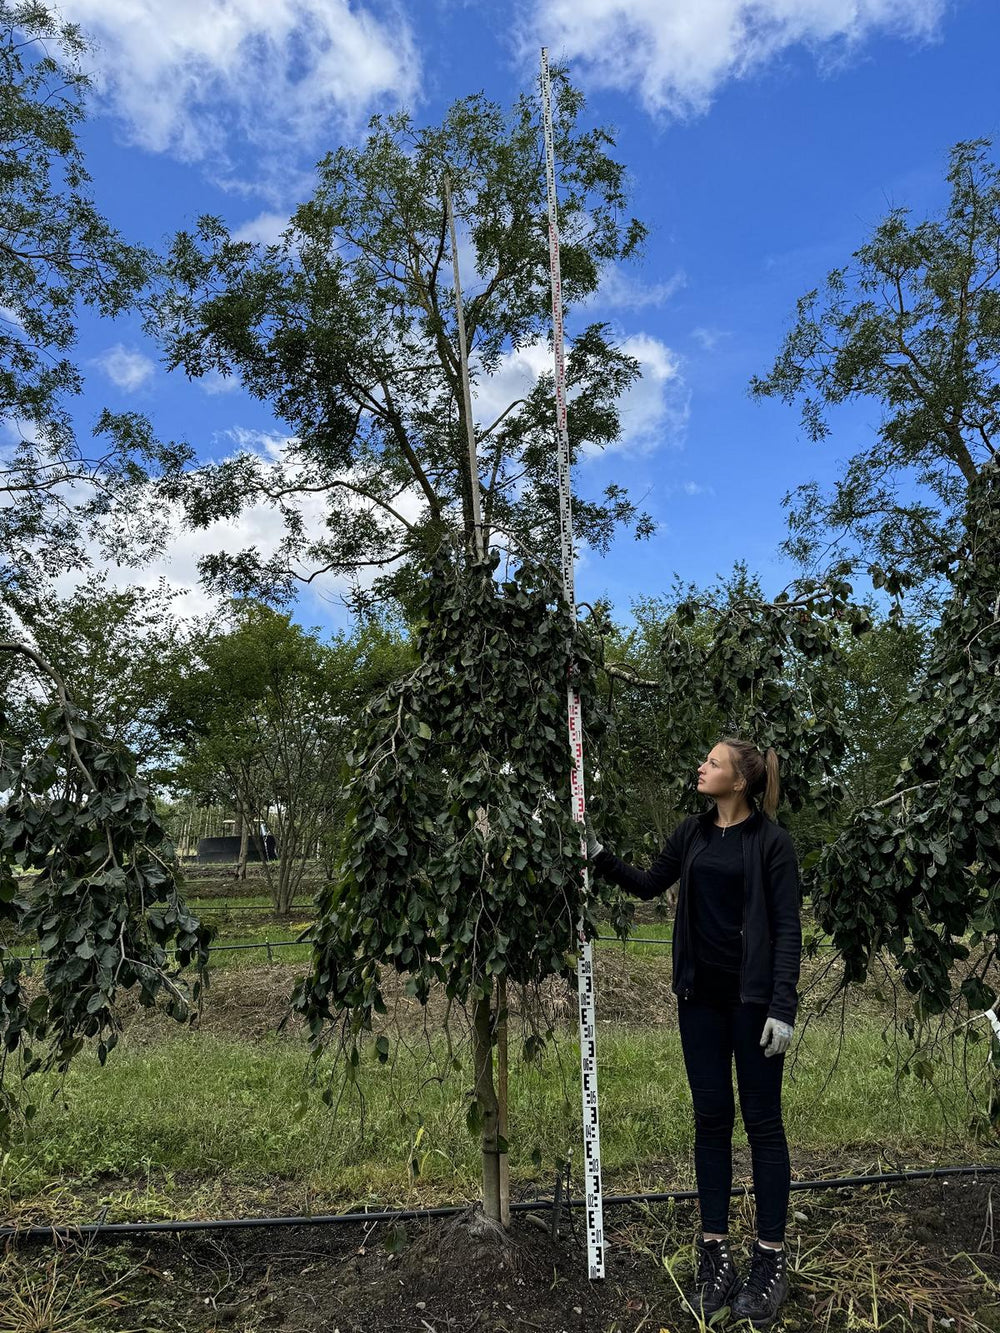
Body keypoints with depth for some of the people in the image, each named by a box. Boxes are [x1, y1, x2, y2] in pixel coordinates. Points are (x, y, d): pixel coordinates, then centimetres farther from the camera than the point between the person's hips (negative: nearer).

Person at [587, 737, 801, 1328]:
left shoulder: (772, 839, -10)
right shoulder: (693, 832, 6)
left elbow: (788, 927, -11)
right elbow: (650, 884, 16)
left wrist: (783, 1007, -15)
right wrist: (601, 857, 3)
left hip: (754, 998, -5)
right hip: (701, 995, 5)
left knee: (762, 1121, 7)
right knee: (711, 1118, 12)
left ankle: (772, 1258, 21)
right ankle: (715, 1250, 24)